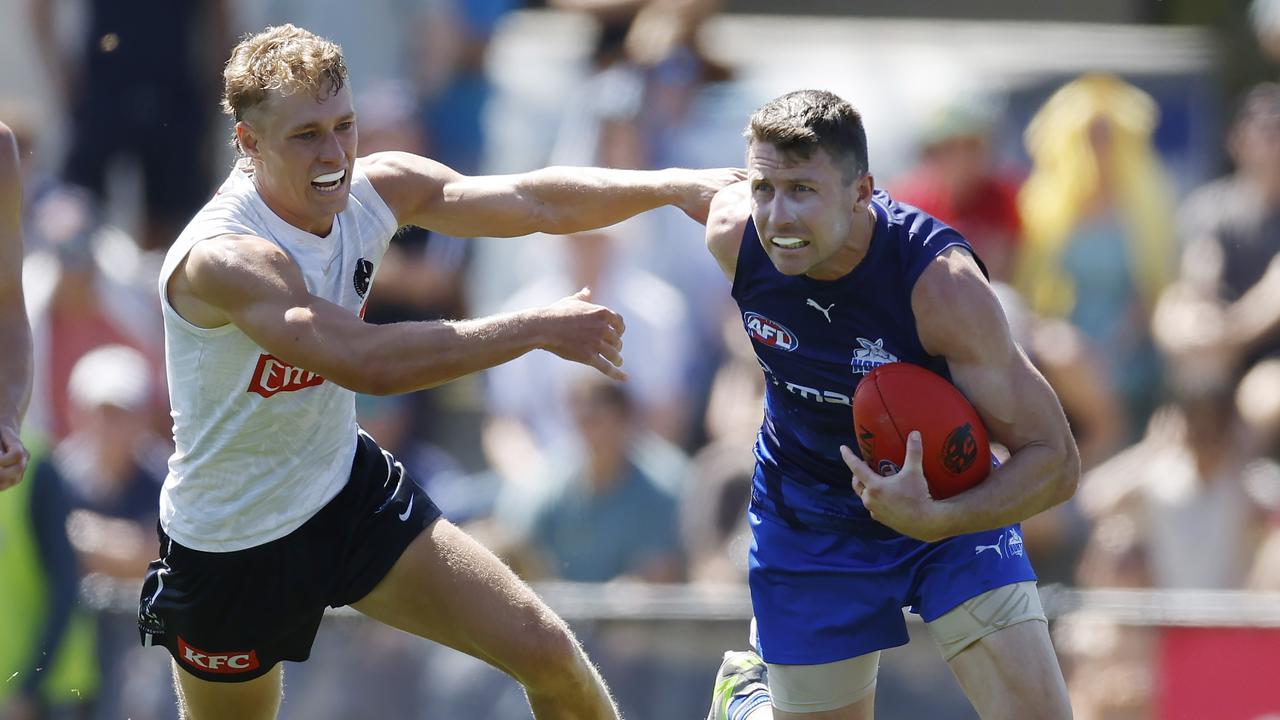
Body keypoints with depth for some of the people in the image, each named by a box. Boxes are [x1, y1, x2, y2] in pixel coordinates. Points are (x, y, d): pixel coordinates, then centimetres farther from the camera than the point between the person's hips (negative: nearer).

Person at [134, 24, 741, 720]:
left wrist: (672, 185, -24)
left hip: (350, 491, 6)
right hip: (228, 550, -6)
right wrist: (539, 328, -40)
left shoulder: (374, 188, -11)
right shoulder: (220, 258, -33)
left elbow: (534, 201, -8)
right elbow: (368, 361, -43)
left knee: (545, 650, 0)